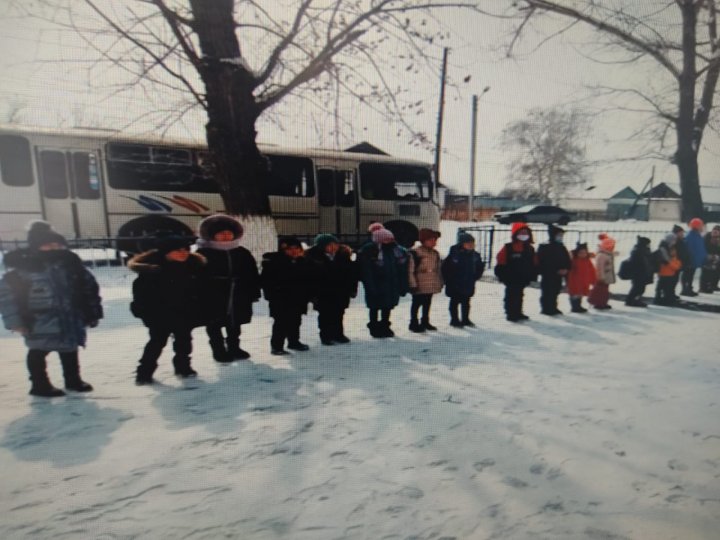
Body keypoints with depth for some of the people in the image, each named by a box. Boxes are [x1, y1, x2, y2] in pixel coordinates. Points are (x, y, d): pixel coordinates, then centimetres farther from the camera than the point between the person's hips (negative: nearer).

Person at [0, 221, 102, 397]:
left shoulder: (70, 262, -3)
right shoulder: (24, 266, -14)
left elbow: (89, 286, 4)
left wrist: (93, 313, 4)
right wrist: (15, 320, -12)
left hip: (70, 319, 4)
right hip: (41, 322, -4)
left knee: (70, 351, 19)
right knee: (38, 353, 13)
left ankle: (73, 380, 37)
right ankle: (40, 385, 31)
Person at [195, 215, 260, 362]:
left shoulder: (242, 253, 6)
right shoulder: (203, 253, -6)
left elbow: (252, 275, 7)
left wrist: (254, 293, 3)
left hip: (238, 296, 4)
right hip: (213, 296, -3)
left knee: (234, 324, 15)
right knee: (214, 325, 6)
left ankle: (234, 349, 31)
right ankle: (219, 351, 20)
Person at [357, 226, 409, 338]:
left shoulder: (398, 250, 4)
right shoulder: (368, 251, -12)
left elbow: (402, 270, 5)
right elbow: (366, 271, -15)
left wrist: (402, 286, 1)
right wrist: (371, 286, -20)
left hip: (392, 285, 5)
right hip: (376, 286, -5)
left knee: (388, 306, 16)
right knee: (375, 307, 6)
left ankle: (385, 327, 33)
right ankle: (374, 328, 23)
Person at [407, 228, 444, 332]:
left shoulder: (435, 253, 10)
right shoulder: (415, 252, -13)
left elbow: (438, 270, 16)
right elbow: (410, 270, -14)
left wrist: (440, 283, 15)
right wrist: (413, 284, -16)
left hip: (432, 285, 7)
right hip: (419, 286, -6)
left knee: (427, 304, 16)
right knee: (416, 304, 4)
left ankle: (425, 322, 29)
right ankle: (414, 323, 15)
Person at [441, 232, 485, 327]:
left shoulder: (475, 255, -1)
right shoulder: (454, 254, -17)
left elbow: (480, 267, 13)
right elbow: (445, 268, -14)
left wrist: (475, 277, 4)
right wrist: (449, 280, -11)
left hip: (468, 285, 5)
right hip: (455, 286, -5)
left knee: (466, 302, 16)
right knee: (455, 302, 8)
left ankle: (465, 319, 29)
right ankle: (454, 320, 19)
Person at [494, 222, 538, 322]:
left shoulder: (530, 249, 6)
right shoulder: (507, 248, -12)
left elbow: (534, 264, 12)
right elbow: (501, 263, -11)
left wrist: (532, 276, 7)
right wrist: (503, 276, -13)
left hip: (523, 279, 6)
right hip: (511, 279, -6)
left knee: (519, 295, 16)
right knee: (511, 296, 2)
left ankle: (518, 313, 27)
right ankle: (510, 314, 9)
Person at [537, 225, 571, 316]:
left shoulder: (562, 248, 12)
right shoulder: (544, 248, -10)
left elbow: (568, 261, 13)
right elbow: (541, 263, -16)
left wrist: (566, 269, -8)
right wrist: (556, 270, -18)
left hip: (559, 276, 7)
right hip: (548, 276, -7)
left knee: (555, 292, 12)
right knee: (547, 293, -5)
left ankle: (553, 308, 21)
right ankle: (546, 309, 3)